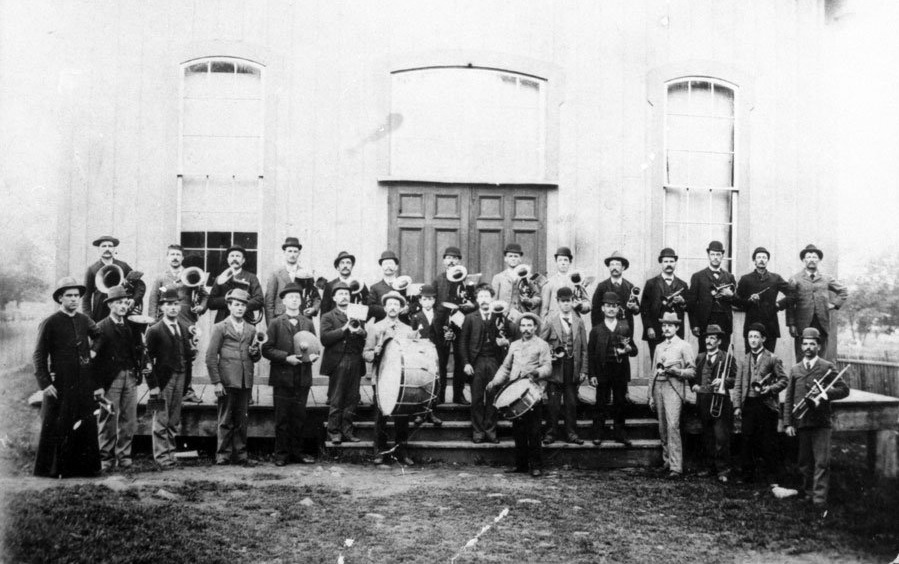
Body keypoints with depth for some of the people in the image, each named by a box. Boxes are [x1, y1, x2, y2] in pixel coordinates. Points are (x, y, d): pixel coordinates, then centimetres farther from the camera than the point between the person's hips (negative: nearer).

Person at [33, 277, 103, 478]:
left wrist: (98, 383, 6)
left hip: (85, 385, 4)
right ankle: (52, 469, 14)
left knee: (86, 427, 6)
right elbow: (39, 356, -3)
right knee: (56, 428, 2)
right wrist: (45, 383, -13)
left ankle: (84, 466, 16)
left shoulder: (84, 320, 9)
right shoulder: (50, 324, -3)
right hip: (60, 386, -4)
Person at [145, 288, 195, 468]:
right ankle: (161, 455, 8)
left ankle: (170, 453, 19)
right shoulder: (154, 330, -5)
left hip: (181, 379, 5)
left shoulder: (185, 329, 11)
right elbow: (148, 359, -8)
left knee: (174, 420, 10)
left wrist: (192, 352, -3)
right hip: (163, 380, -5)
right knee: (161, 419, 0)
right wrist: (153, 385, -12)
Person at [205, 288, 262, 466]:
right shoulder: (220, 328, 2)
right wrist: (216, 382, -9)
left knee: (241, 421, 7)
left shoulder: (251, 330, 16)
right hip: (227, 381, -4)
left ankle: (240, 455, 13)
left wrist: (255, 352, -4)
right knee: (226, 420, 1)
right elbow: (211, 356, -3)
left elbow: (256, 358, 21)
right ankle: (223, 455, 11)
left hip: (246, 382, 4)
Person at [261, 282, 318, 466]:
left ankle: (297, 451, 17)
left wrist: (313, 355, -7)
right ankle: (281, 454, 10)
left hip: (303, 377, 3)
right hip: (282, 377, -3)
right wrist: (286, 357, -15)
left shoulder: (308, 323, 12)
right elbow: (267, 349, -3)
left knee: (299, 417, 7)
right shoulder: (275, 323, 2)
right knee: (282, 418, 2)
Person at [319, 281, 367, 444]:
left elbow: (366, 340, 12)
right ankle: (334, 432, 6)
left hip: (355, 363, 4)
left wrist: (360, 332, -9)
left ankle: (347, 431, 12)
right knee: (335, 401, -1)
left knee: (352, 399, 4)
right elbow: (325, 339, -9)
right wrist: (344, 329, -12)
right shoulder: (328, 317, 7)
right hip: (338, 362, -4)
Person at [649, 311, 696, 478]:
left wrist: (676, 371, -16)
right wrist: (651, 395, 17)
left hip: (674, 387, -6)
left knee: (673, 425, -15)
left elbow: (692, 371, 0)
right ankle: (666, 459, 18)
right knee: (662, 427, 7)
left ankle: (676, 466, -17)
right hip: (658, 386, 6)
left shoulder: (683, 346, 3)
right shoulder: (659, 347, 19)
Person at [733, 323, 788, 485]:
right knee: (748, 440, 6)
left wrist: (770, 389, -15)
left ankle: (772, 478, 8)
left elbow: (783, 380, 2)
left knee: (768, 443, 0)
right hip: (748, 404, 4)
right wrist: (737, 406, 3)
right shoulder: (745, 359, 12)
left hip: (766, 404, -4)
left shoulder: (772, 359, 1)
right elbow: (738, 385, 11)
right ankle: (747, 475, 16)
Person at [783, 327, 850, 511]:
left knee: (822, 462, -8)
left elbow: (844, 389, 1)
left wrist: (825, 393, -17)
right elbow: (788, 399, 12)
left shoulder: (828, 367, 5)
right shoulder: (795, 370, 14)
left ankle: (820, 501, -8)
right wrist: (788, 423, 4)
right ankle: (808, 492, 27)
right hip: (801, 422, 3)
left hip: (821, 422, -3)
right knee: (804, 462, 11)